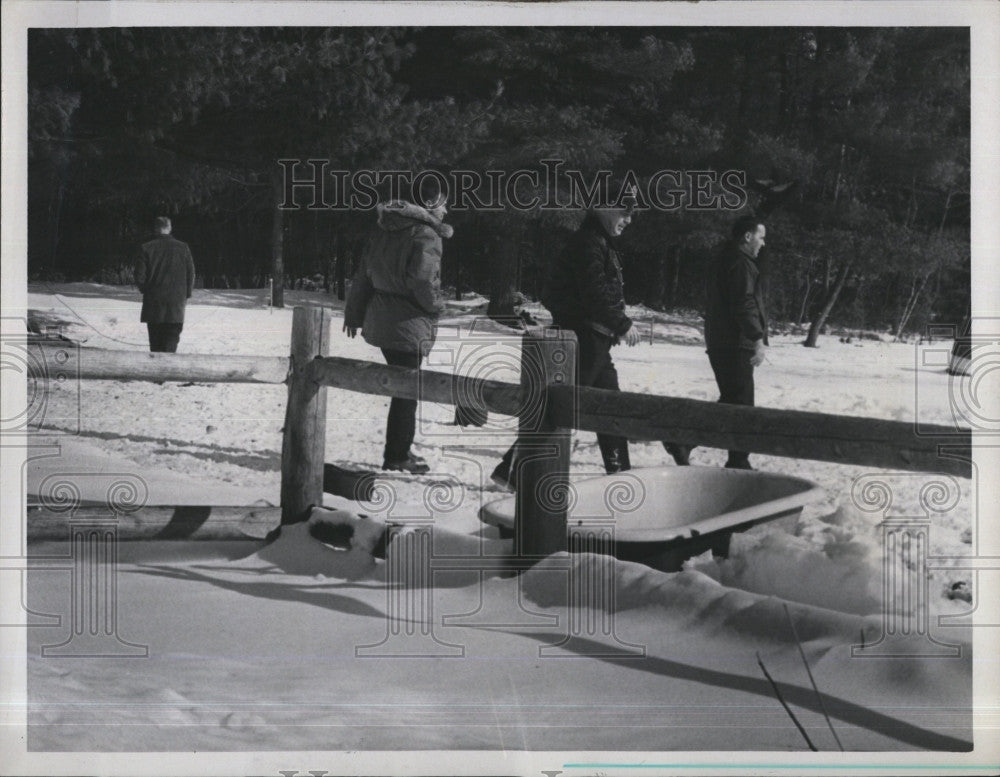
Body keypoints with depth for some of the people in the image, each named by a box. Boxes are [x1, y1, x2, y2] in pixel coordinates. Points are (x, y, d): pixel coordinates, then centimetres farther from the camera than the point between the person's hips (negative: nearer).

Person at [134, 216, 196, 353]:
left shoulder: (146, 248, -4)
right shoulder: (183, 248, -2)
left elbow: (139, 277, -5)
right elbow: (191, 275, 1)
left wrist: (146, 291, 14)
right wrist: (186, 296, 14)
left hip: (153, 305, 0)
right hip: (176, 306, 0)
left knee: (155, 345, 11)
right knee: (171, 343, -1)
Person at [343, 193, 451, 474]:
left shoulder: (383, 230, 9)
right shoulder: (425, 236, -15)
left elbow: (364, 274, 12)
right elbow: (422, 280, -24)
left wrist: (354, 313, 19)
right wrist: (436, 305, -5)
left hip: (379, 322, 8)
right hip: (408, 324, -8)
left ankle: (398, 451, 23)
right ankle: (398, 456, 8)